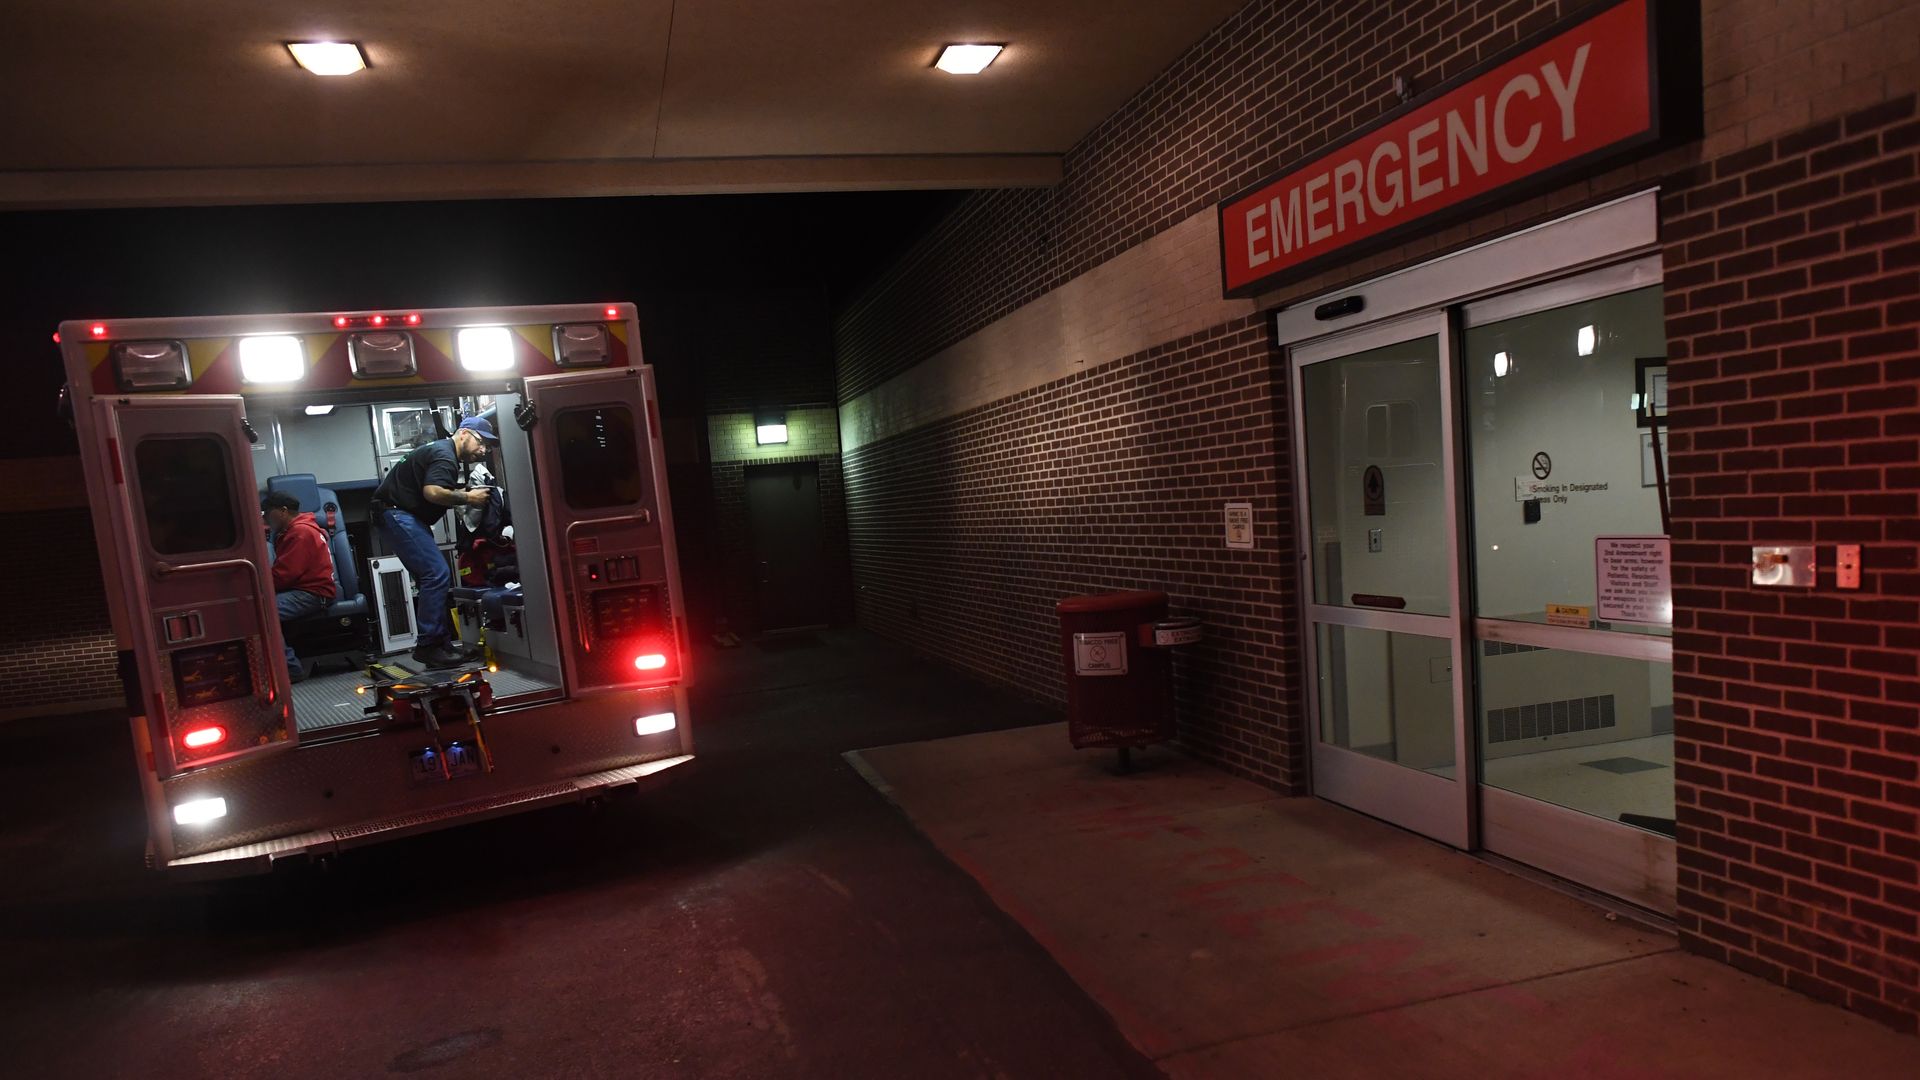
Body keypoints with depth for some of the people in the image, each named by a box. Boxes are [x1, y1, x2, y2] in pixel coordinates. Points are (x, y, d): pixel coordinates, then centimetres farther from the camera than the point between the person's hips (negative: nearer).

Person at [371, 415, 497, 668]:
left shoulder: (442, 451, 19)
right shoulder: (444, 455, -14)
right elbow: (433, 492, -28)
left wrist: (465, 493, 0)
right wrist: (468, 498, -17)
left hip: (401, 515, 11)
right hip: (396, 513, -11)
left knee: (436, 577, 9)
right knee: (437, 574, -16)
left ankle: (441, 641, 11)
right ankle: (428, 645, -13)